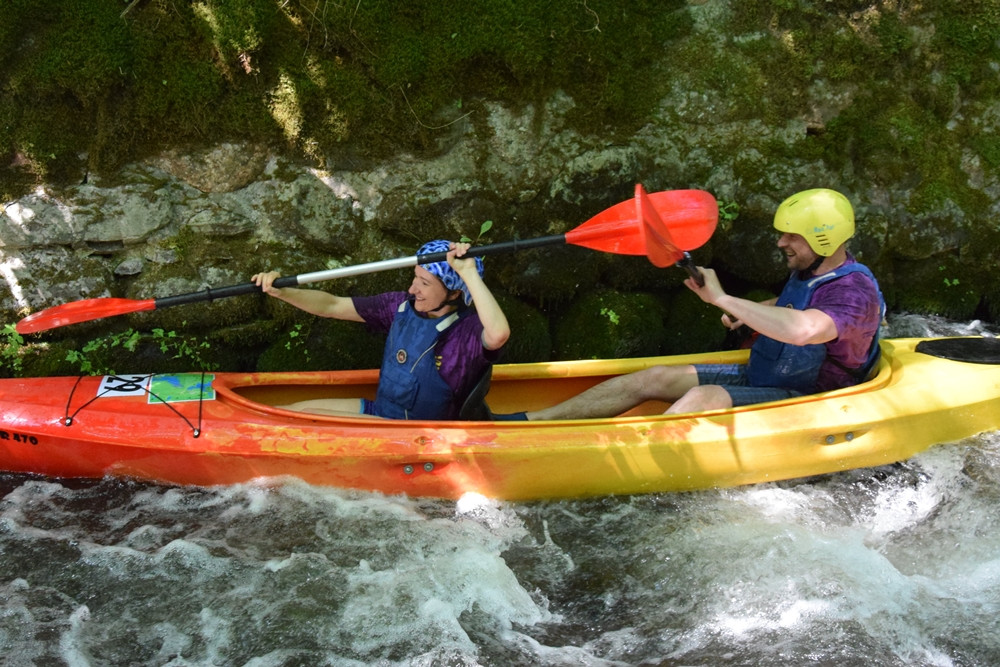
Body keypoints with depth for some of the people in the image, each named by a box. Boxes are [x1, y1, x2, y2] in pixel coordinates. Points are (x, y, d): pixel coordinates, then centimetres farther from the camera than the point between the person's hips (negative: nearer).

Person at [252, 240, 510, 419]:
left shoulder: (468, 330, -21)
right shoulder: (402, 305, -2)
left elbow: (498, 333, -47)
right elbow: (333, 306, 3)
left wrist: (469, 273, -40)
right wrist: (282, 292, -11)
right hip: (378, 410, 7)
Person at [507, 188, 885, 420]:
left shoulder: (856, 291, -22)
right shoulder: (808, 272, 8)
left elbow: (801, 330, -44)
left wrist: (723, 299, -37)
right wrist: (748, 313, 13)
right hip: (758, 377, 9)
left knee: (704, 398, -35)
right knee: (652, 379, -5)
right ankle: (525, 422, -9)